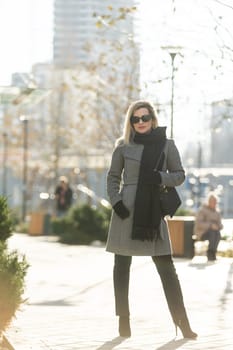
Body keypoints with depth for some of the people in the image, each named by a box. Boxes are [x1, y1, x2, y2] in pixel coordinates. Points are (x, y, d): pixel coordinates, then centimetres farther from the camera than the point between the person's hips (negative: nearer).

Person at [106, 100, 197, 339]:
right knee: (122, 265, 3)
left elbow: (179, 175, 7)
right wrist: (116, 201, -5)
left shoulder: (167, 145, 3)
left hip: (154, 212, -1)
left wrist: (160, 178, -12)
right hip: (126, 211, 1)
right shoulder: (123, 146, 4)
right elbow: (113, 177, 10)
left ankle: (182, 322, 3)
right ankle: (123, 320, 12)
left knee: (166, 267, -2)